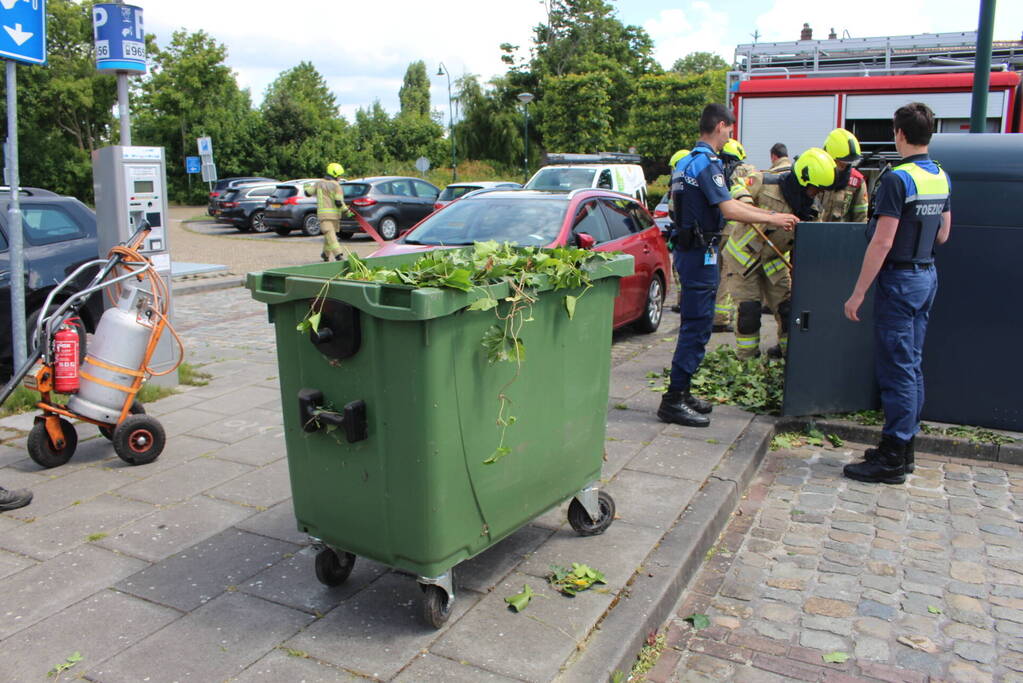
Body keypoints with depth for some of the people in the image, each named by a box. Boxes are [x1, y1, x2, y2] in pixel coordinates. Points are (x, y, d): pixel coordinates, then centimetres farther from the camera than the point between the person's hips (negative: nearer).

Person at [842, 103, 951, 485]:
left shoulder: (898, 178, -17)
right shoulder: (942, 178, 9)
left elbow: (882, 243, -21)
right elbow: (942, 236, 16)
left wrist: (858, 293, -17)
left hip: (900, 279, -9)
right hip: (928, 275, 9)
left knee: (896, 369, -5)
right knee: (912, 366, 14)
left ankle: (892, 460, 1)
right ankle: (904, 447, 23)